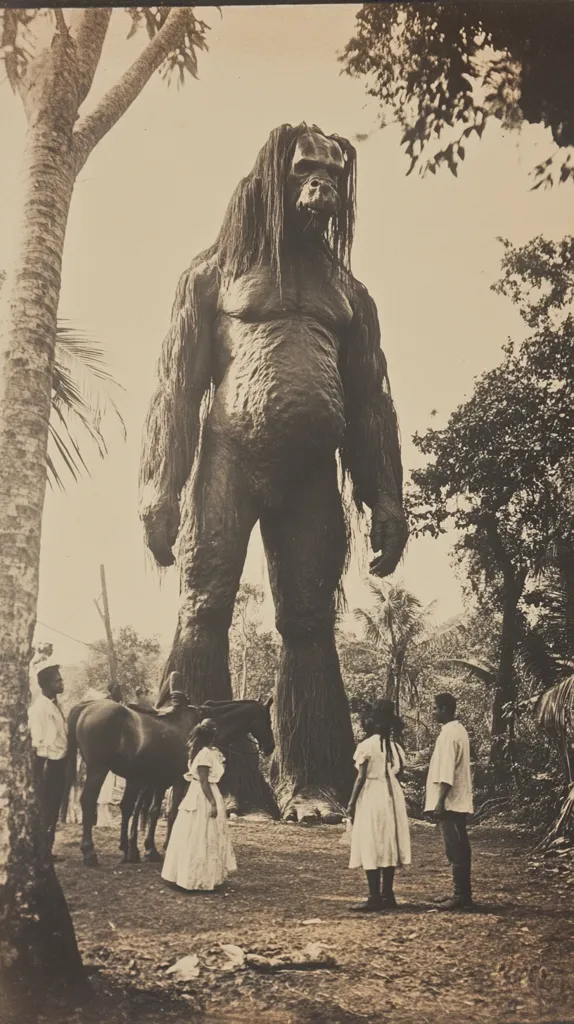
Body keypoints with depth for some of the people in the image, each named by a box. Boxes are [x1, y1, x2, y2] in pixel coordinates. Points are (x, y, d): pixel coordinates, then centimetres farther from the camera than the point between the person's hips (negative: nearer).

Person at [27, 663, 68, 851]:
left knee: (54, 808, 14)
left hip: (59, 762, 8)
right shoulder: (39, 707, -15)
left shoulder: (55, 704, 12)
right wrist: (44, 764, -18)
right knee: (45, 809, -1)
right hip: (47, 764, -8)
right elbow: (37, 740, -18)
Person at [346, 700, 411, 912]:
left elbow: (361, 778, -11)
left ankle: (375, 898, -5)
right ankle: (387, 895, 14)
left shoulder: (366, 746, -8)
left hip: (371, 799, -6)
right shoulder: (396, 747, 10)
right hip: (393, 798, 7)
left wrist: (351, 803, -6)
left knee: (371, 847, -3)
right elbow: (398, 775, 9)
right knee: (388, 846, 10)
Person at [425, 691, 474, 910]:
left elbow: (447, 771, -21)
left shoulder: (448, 733, -16)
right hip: (459, 800, 10)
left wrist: (440, 801, -21)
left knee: (455, 849, -7)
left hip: (450, 801, -10)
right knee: (459, 848, 12)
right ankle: (463, 893, 17)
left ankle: (460, 896, -4)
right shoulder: (458, 729, 15)